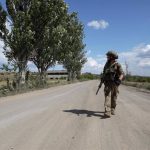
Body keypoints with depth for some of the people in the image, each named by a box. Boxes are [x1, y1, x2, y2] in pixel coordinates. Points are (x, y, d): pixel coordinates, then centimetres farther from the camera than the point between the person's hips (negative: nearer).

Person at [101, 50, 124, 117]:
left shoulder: (117, 65, -5)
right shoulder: (106, 65, 8)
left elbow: (122, 74, -9)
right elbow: (104, 73, 19)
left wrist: (119, 80, -26)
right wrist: (102, 78, 8)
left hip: (114, 84, -1)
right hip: (107, 84, 2)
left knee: (114, 98, 8)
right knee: (107, 97, -12)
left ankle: (112, 110, 27)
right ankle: (107, 112, -20)